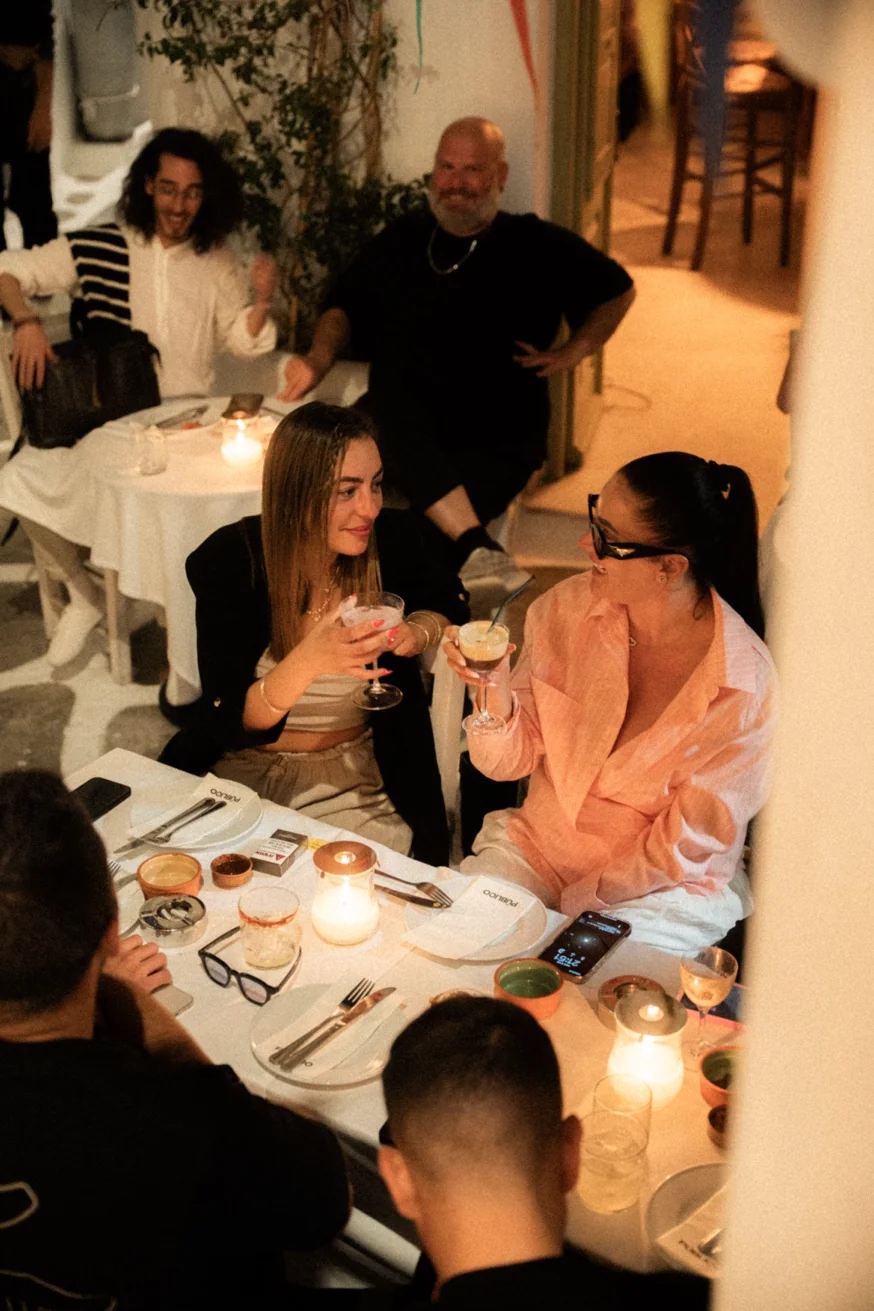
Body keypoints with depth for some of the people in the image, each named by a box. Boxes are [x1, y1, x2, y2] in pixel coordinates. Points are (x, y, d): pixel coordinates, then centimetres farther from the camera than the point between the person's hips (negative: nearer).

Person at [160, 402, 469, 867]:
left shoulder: (391, 539, -11)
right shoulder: (230, 561, -16)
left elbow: (449, 603, 11)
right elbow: (229, 724, -18)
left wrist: (418, 632, -13)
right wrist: (310, 659, -36)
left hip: (359, 777, 1)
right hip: (247, 771, -1)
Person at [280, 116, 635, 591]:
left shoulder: (539, 246, 8)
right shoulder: (400, 240, 15)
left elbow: (618, 291, 20)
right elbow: (344, 306, 23)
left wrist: (573, 351, 6)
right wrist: (319, 358, 3)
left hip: (496, 440, -2)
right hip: (399, 427, 3)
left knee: (433, 529, -34)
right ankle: (477, 548, -42)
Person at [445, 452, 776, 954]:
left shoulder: (744, 685, -21)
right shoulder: (570, 607, -9)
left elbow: (686, 847, -12)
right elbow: (510, 761, -4)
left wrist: (572, 905, -12)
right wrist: (495, 693, -25)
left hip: (665, 890, -4)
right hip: (538, 847, 4)